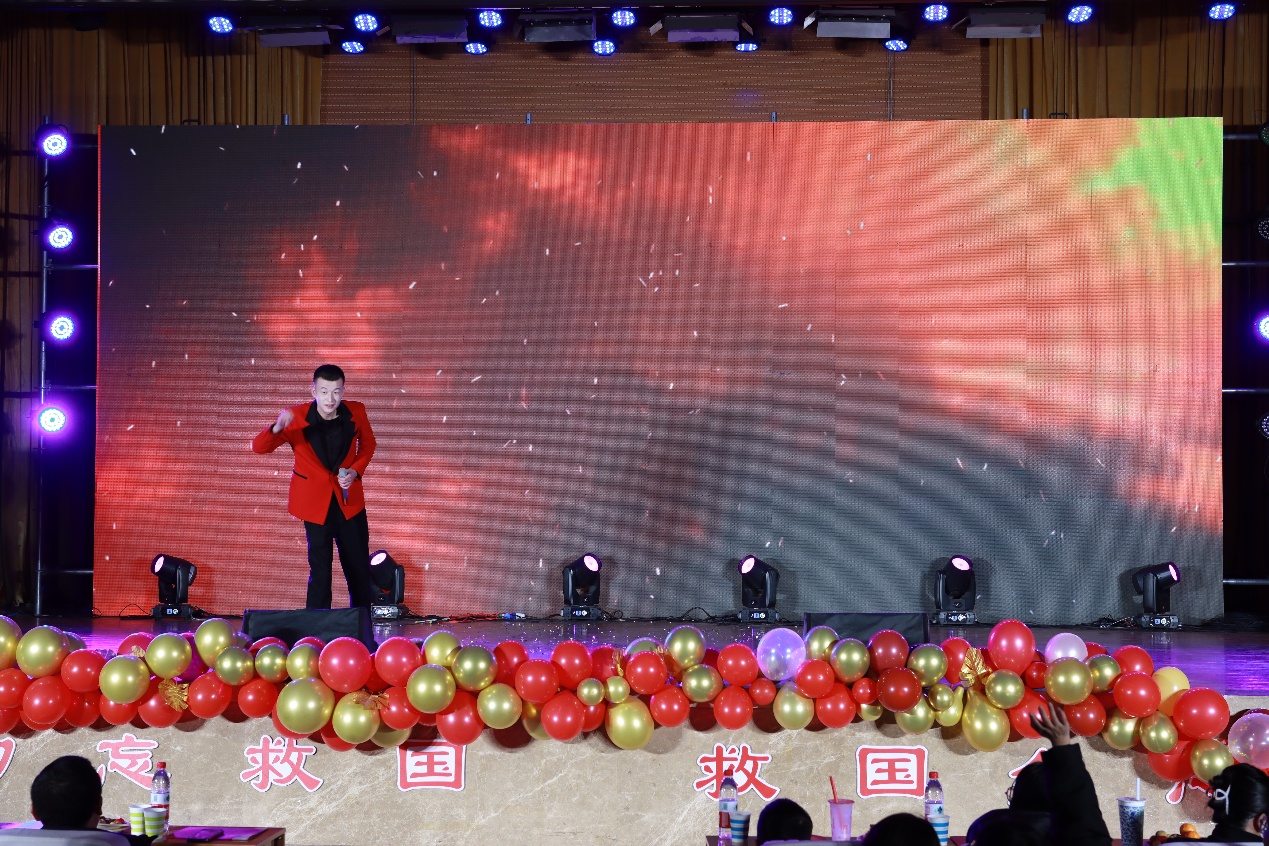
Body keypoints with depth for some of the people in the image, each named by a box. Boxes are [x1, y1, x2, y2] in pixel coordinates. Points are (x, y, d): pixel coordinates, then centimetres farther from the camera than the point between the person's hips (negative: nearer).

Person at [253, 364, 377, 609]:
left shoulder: (356, 413, -11)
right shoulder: (297, 417, -18)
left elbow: (367, 444, 8)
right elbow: (258, 446, -21)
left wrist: (356, 471, -10)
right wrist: (277, 428, -42)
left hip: (349, 499, 3)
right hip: (316, 502, -3)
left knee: (359, 570, 11)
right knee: (320, 571, -3)